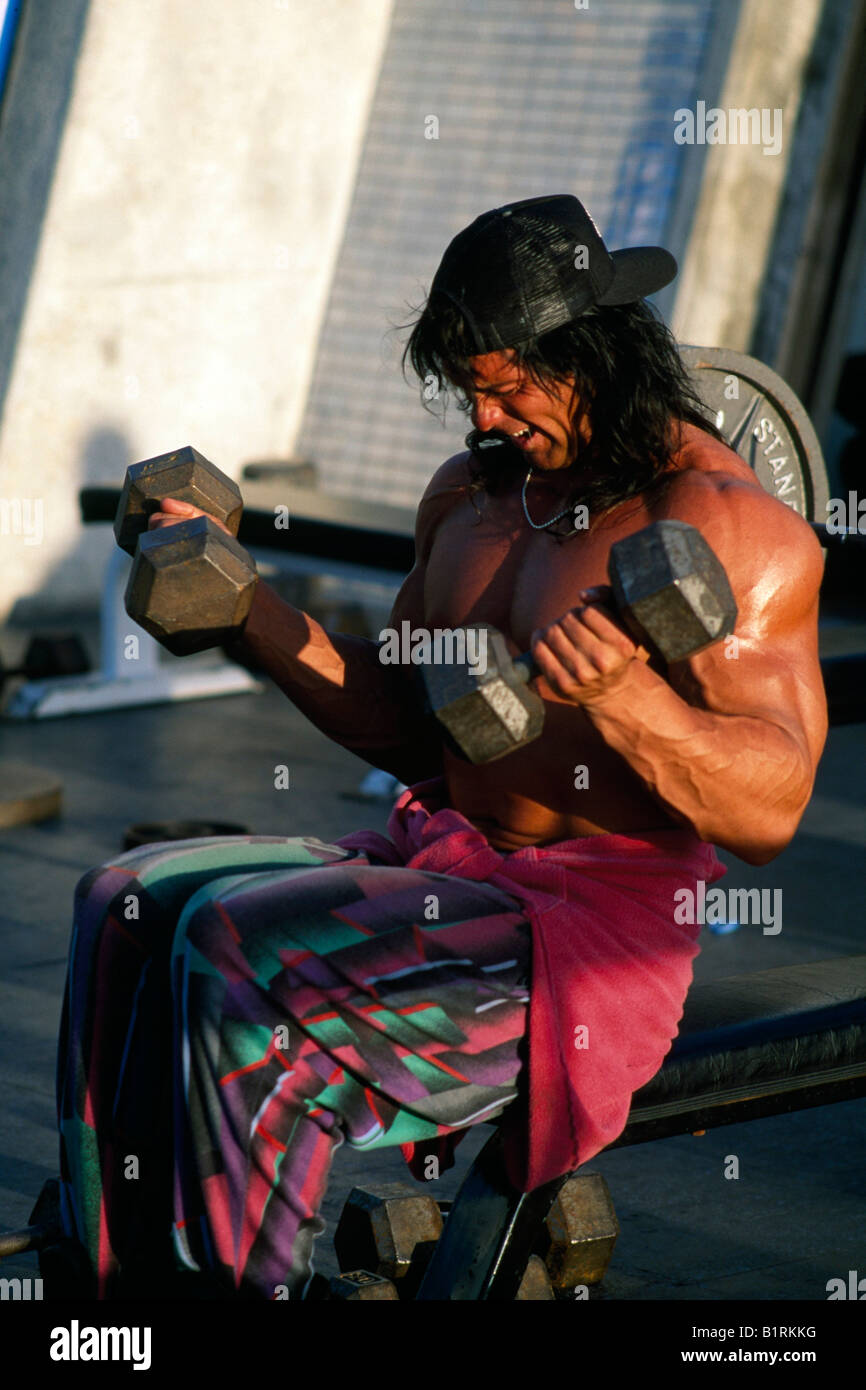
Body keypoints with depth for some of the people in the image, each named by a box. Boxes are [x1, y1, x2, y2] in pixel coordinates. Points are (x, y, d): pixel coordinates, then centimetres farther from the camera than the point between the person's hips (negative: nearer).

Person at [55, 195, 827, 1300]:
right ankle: (121, 1273, -2)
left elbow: (772, 810, -19)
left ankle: (240, 1279, -12)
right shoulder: (471, 490, 13)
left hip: (592, 924, -8)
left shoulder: (722, 515, -13)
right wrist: (246, 607, 10)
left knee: (240, 943, -25)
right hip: (441, 865, 9)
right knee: (129, 905, -5)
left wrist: (624, 696, -36)